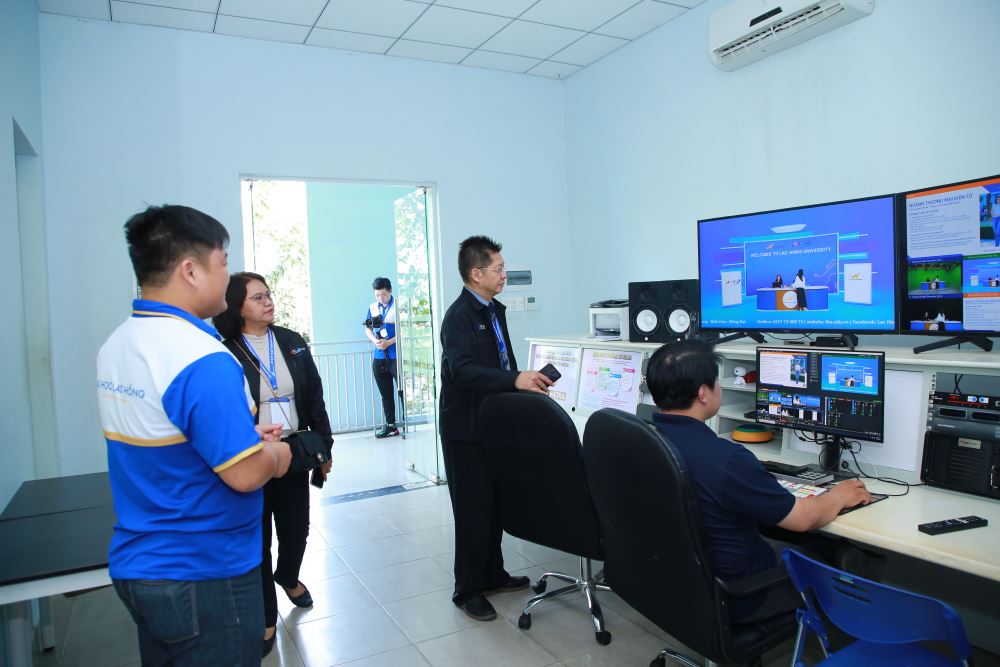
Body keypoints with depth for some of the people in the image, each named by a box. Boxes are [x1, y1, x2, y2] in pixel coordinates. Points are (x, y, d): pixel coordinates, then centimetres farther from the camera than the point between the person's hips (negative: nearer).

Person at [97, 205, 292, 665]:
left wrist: (242, 434, 8)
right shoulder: (203, 359, -26)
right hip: (203, 576, -8)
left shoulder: (114, 347, 3)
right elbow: (245, 474, -26)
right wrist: (275, 454, -5)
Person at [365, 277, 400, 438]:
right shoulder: (372, 308, 12)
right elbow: (367, 329, 16)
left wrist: (389, 342, -17)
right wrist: (375, 340, -5)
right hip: (379, 358, 6)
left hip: (396, 357, -6)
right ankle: (390, 425, 21)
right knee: (385, 394, 12)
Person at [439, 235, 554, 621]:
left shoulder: (495, 310, 10)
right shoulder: (459, 317, -18)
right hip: (466, 430, -9)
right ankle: (467, 590, 18)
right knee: (473, 510, 2)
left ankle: (492, 574, 36)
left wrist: (526, 383, 7)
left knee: (495, 504, 19)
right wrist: (515, 380, -41)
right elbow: (462, 370, -32)